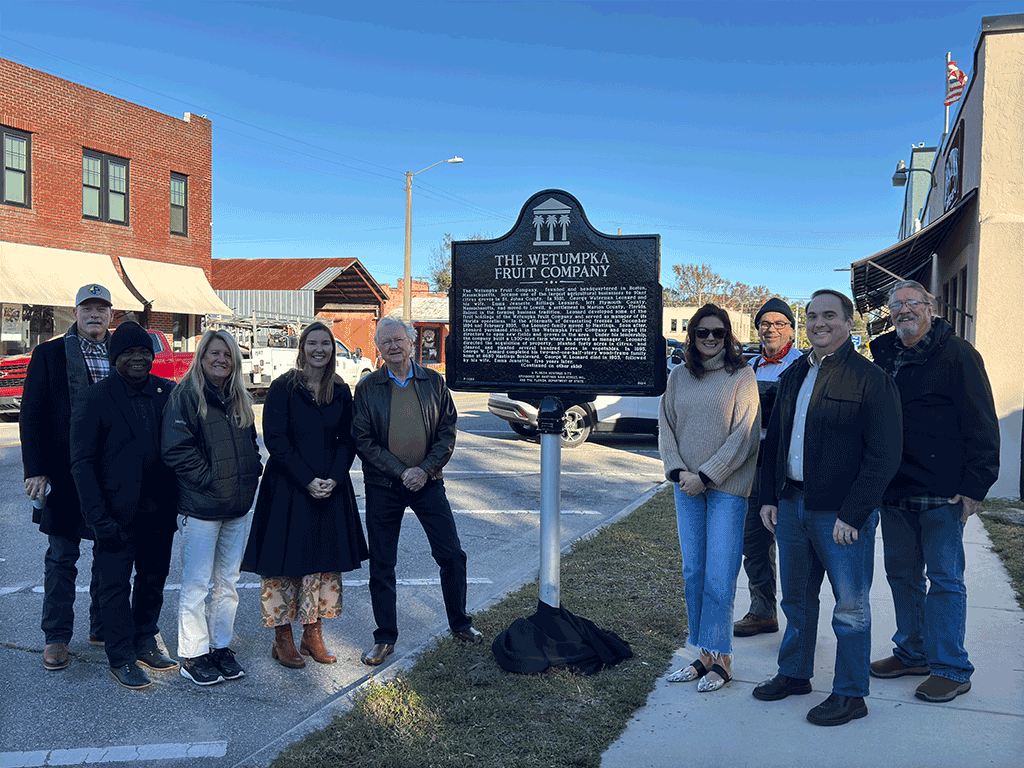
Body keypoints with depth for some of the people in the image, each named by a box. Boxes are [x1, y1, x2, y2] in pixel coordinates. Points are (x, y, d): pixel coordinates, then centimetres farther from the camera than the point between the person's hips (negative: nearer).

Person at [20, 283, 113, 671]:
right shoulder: (49, 354, 1)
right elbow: (31, 415, -1)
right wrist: (36, 471, -8)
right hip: (65, 474, -2)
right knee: (62, 556, 6)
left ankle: (104, 628, 26)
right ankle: (56, 637, 19)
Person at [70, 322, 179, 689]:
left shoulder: (167, 393, 4)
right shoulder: (94, 399, -6)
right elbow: (81, 463, -7)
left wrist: (178, 500, 4)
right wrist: (99, 517, -13)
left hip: (159, 510, 4)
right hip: (117, 513, -4)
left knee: (154, 579, 15)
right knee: (116, 584, 5)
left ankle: (144, 642, 32)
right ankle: (121, 658, 19)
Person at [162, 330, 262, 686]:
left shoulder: (240, 400, 12)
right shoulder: (186, 396, -8)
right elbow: (177, 449, -14)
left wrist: (251, 472, 4)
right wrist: (209, 479, -16)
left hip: (239, 506, 6)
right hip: (201, 507, -6)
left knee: (228, 582, 13)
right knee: (196, 584, 1)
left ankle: (221, 646, 25)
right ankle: (193, 656, 13)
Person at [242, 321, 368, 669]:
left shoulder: (341, 392, 7)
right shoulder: (283, 388, -5)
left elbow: (348, 440, 7)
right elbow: (275, 439, -10)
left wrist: (333, 478, -9)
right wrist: (307, 480, -16)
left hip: (331, 488, 4)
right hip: (287, 488, -4)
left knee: (325, 561, 8)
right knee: (285, 561, 1)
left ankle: (313, 634, 21)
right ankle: (282, 639, 14)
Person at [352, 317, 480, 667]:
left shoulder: (433, 382, 3)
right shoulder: (367, 388, -1)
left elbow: (448, 431, 2)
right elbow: (363, 440, -5)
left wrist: (426, 469, -11)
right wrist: (401, 471, -13)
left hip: (428, 481, 1)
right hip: (382, 485, -1)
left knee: (452, 555, 3)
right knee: (381, 565, 6)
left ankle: (459, 623, 25)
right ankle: (385, 638, 20)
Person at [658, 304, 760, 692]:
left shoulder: (742, 376, -2)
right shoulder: (678, 376, 10)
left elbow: (744, 435, -8)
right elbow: (666, 427, 11)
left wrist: (706, 476, -12)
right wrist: (678, 471, -4)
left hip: (727, 488, -4)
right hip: (687, 487, 4)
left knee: (719, 575, -3)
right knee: (693, 572, 8)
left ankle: (720, 658, 9)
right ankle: (705, 654, 18)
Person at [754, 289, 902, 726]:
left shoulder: (871, 379, -10)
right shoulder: (793, 376, 11)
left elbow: (884, 456, -14)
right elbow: (774, 439, 17)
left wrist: (851, 514, -18)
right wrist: (768, 496, 10)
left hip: (841, 512, -6)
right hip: (791, 504, 7)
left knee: (850, 605, 6)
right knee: (796, 597, 18)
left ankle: (850, 694, 21)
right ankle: (794, 674, 35)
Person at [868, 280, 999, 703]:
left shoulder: (957, 355, -6)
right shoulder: (882, 355, 12)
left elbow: (982, 424, -8)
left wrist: (974, 485, -13)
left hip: (942, 493, -6)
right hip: (894, 490, 6)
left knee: (945, 579, 2)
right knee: (902, 574, 14)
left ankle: (951, 669, 12)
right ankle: (912, 653, 28)